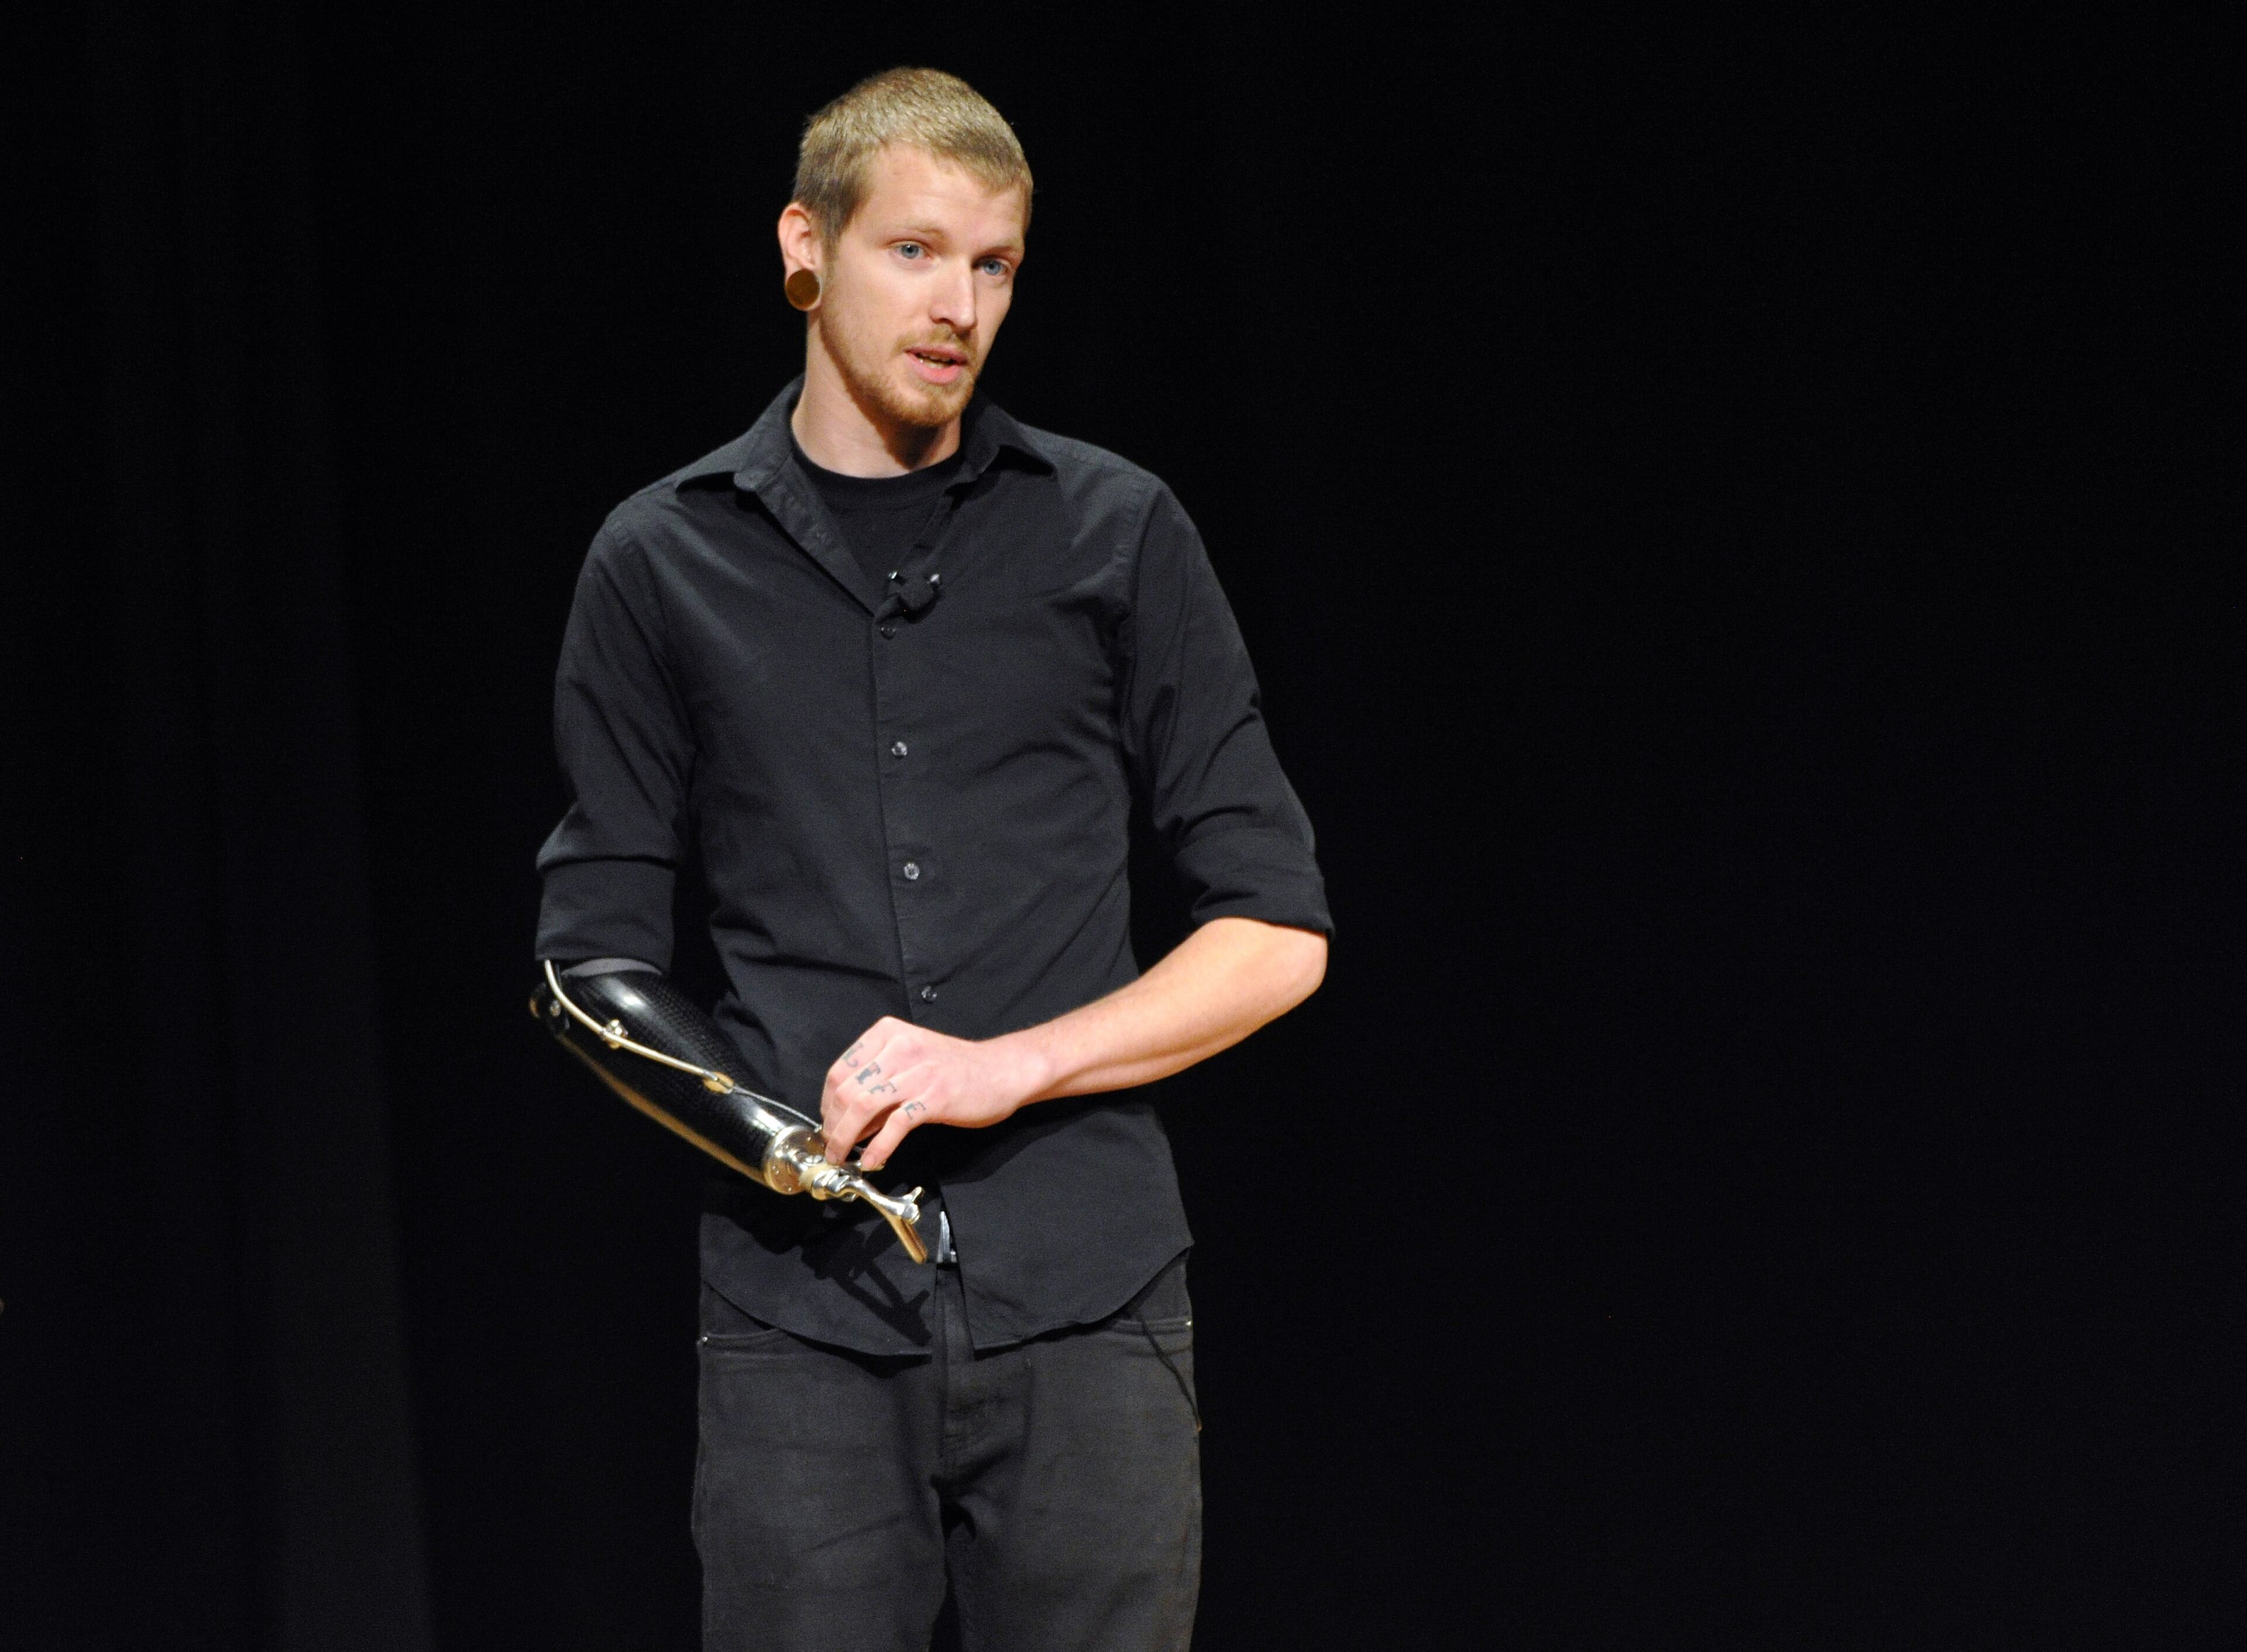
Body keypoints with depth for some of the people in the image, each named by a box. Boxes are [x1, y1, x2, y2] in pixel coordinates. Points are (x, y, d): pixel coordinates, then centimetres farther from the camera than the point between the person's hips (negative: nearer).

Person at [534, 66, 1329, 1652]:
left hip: (1087, 1299, 0)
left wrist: (1009, 1065, -9)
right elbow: (599, 949, 9)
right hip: (804, 1317, 0)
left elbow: (1280, 932, 5)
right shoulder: (667, 560, 8)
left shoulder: (1117, 535, 6)